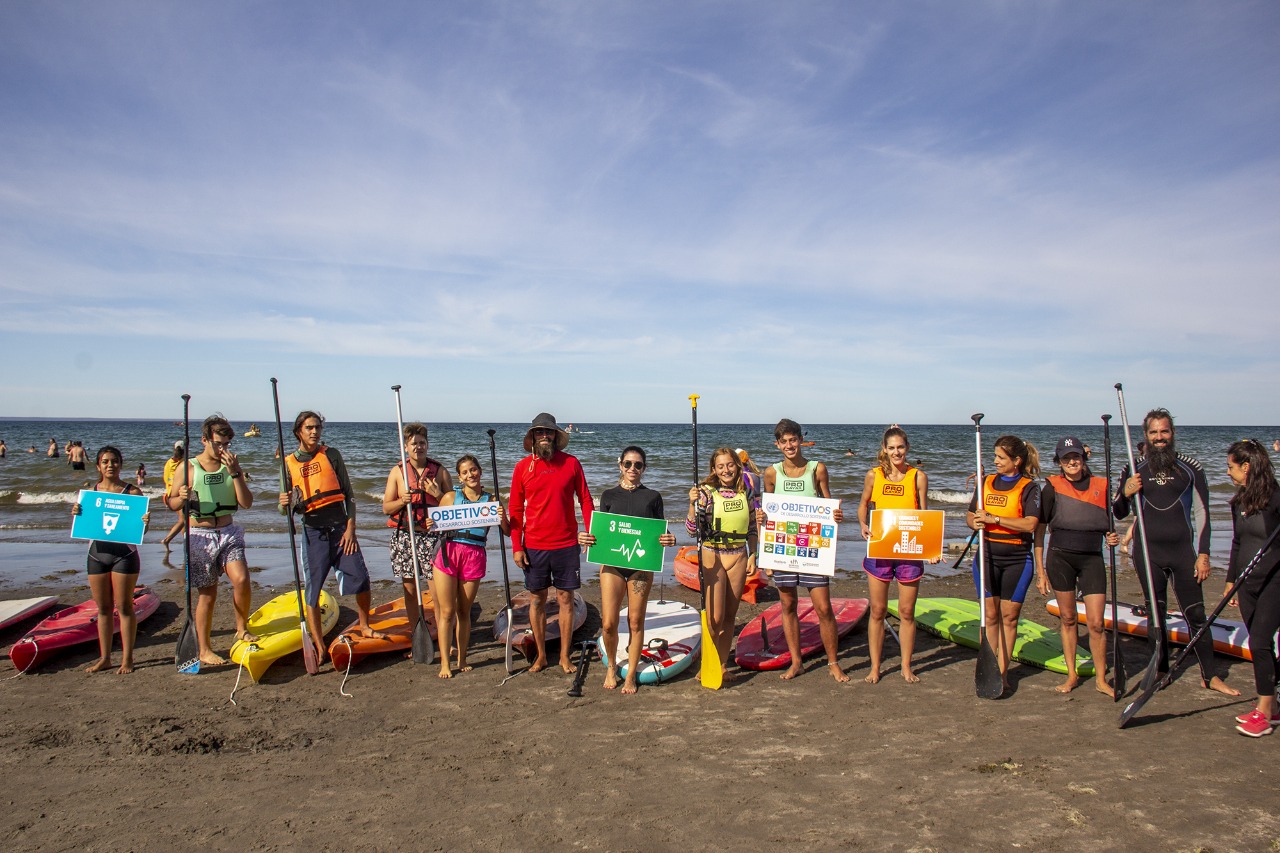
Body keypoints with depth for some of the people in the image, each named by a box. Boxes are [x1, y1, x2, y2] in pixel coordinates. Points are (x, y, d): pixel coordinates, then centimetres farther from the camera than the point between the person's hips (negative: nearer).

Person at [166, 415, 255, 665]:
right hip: (200, 535, -2)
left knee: (241, 580, -17)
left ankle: (242, 629, 6)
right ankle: (204, 650, 15)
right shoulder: (187, 468, -2)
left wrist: (234, 473, -13)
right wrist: (181, 498, -21)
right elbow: (171, 504, 1)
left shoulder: (232, 466, 5)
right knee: (208, 593, 1)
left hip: (228, 533, 2)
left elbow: (246, 503, -4)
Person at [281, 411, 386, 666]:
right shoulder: (289, 463, 3)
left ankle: (364, 626, 23)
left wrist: (350, 528, -3)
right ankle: (319, 647, 9)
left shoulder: (331, 455, 4)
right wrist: (285, 504, -19)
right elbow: (286, 510, 6)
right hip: (313, 532, -1)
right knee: (312, 590, -1)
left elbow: (348, 494, 5)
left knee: (361, 582, -2)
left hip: (341, 528, 1)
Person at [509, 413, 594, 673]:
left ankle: (565, 656, 18)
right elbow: (516, 509, 3)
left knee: (566, 598, 6)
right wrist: (516, 547, -2)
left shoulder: (571, 463, -1)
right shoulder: (523, 467, 0)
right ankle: (541, 655, 22)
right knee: (537, 599, 9)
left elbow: (585, 500, 3)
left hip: (566, 544, 0)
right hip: (534, 545, 1)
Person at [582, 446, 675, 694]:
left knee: (635, 622, 5)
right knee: (608, 623, -4)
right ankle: (611, 666, 23)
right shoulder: (609, 496, 7)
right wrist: (589, 539, -12)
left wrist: (669, 540, -15)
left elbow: (661, 531, 6)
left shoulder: (652, 497, 6)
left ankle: (631, 675, 20)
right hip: (612, 563, 0)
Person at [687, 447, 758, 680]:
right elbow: (692, 530, -11)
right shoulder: (706, 492, -8)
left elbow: (752, 527, 15)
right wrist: (693, 504, -23)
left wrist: (753, 555, 8)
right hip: (712, 557, -4)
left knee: (730, 615, 10)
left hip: (738, 558, 4)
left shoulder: (745, 492, 5)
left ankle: (723, 665, 22)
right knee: (714, 617, -5)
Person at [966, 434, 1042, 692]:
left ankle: (1003, 670, 12)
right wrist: (975, 523, -11)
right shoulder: (986, 482, 9)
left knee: (1009, 617, 4)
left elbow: (1030, 524, -17)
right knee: (990, 615, 6)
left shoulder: (1029, 487, -4)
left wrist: (994, 519, -20)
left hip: (1017, 560, -3)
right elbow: (970, 515, 12)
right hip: (987, 557, 3)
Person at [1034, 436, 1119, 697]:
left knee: (1096, 623, -2)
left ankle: (1101, 679, 15)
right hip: (1060, 558, -1)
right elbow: (1039, 529, -1)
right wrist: (1040, 571, -4)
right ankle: (1072, 675, 23)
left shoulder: (1101, 486, 5)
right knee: (1067, 618, 10)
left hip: (1092, 559, 1)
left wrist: (1112, 538, -5)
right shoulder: (1052, 487, -3)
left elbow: (1107, 525, 19)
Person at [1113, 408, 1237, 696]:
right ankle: (1160, 672, 19)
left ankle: (1210, 675, 14)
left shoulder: (1191, 468, 1)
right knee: (1155, 615, 8)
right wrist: (1125, 493, -11)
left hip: (1183, 551, -1)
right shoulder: (1134, 470, 3)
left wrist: (1203, 554, -3)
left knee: (1196, 614, 2)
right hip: (1148, 552, 1)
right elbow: (1119, 513, 10)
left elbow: (1201, 514, 2)